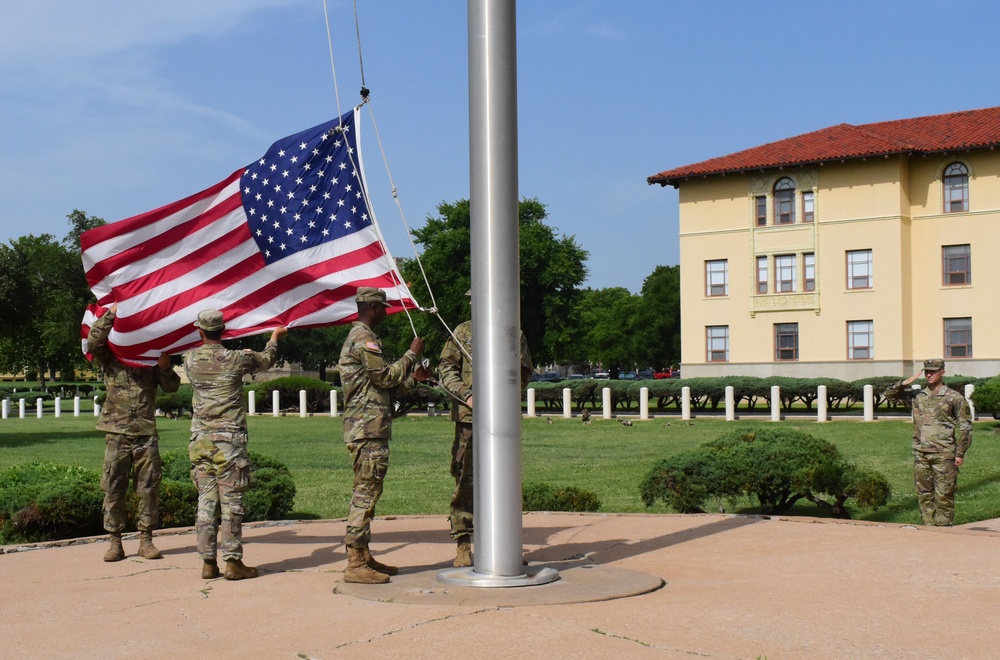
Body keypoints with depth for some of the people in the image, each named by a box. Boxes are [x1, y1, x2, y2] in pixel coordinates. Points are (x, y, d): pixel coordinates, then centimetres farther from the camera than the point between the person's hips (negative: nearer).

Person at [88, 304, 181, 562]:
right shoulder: (110, 356, 5)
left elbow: (171, 387, 8)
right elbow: (93, 342, -14)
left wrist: (165, 368, -11)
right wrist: (110, 313, -13)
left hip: (146, 433, 2)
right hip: (117, 432, -1)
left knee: (149, 487, 2)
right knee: (113, 488, 1)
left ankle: (146, 539, 10)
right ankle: (114, 542, 8)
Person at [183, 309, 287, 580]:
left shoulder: (190, 359, 3)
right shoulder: (236, 359, -7)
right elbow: (265, 360, 14)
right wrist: (275, 337, 35)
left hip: (200, 440, 4)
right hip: (229, 440, -4)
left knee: (206, 500, 7)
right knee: (231, 501, -1)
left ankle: (208, 562, 10)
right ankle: (233, 561, 1)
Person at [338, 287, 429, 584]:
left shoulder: (359, 337, 22)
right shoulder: (364, 339, -12)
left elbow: (383, 389, 24)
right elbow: (387, 377, -16)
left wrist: (413, 378, 18)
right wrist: (412, 354, -5)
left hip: (367, 428, 11)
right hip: (368, 429, -11)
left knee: (366, 493, 13)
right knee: (365, 493, -10)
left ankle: (364, 557, 19)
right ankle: (355, 564, -9)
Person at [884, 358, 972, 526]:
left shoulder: (954, 398, -1)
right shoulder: (917, 395, 11)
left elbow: (965, 427, -1)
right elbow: (889, 394, 17)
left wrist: (960, 453, -6)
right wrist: (905, 383, 1)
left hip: (943, 455, -4)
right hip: (921, 454, 5)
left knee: (944, 495, -3)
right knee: (924, 495, 8)